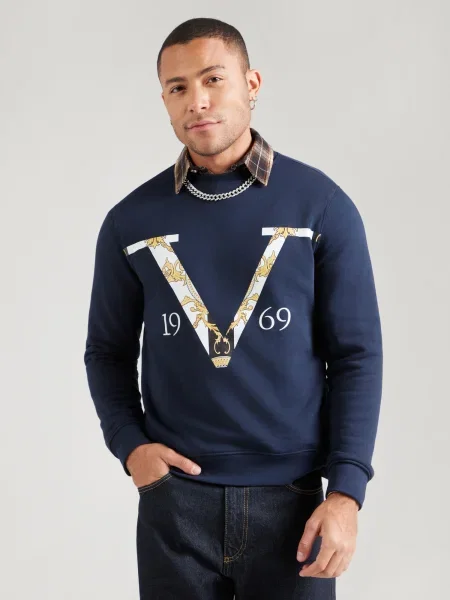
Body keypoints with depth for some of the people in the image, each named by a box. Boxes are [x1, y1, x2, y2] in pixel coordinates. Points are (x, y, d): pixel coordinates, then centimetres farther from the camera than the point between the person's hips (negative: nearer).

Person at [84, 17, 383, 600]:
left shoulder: (322, 206, -3)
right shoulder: (131, 222, 2)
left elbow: (356, 353, -3)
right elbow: (109, 352, 12)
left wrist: (346, 490, -9)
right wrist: (128, 444, -4)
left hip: (292, 498, -1)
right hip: (174, 497, 1)